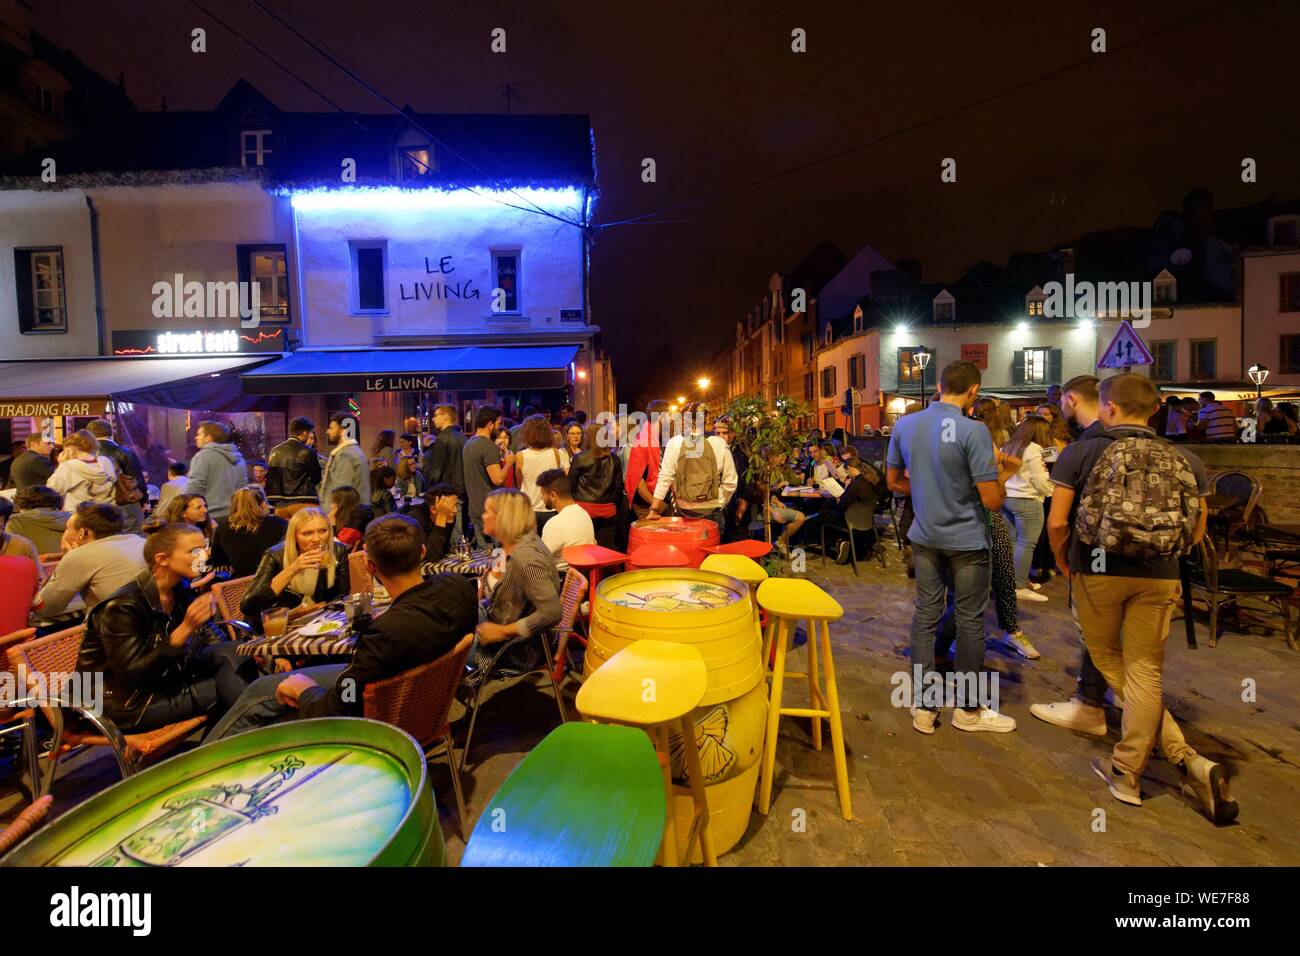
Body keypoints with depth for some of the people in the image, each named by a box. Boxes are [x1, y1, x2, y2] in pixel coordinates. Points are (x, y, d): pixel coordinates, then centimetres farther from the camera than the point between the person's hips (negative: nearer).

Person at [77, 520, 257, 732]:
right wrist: (184, 629, -33)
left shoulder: (184, 590, -3)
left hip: (167, 680, 7)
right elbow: (131, 675, -25)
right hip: (125, 704, -7)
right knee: (227, 690, -21)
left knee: (232, 653, -15)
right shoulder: (123, 607, -22)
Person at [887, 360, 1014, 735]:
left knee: (925, 616, 11)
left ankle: (923, 706, 18)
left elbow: (894, 482, 8)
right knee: (969, 622, 10)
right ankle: (967, 709, 25)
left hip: (925, 537, 5)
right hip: (966, 540, -4)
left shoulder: (904, 425, -2)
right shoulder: (974, 431, -19)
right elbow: (992, 501, -18)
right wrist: (1000, 476, 1)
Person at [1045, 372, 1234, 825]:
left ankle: (1183, 756, 17)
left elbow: (1057, 523, -9)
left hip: (1097, 571, -3)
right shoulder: (1185, 460, 4)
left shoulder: (1081, 452, -6)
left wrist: (1062, 561, 7)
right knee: (1145, 670, 10)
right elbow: (1196, 532, 8)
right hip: (1160, 577, 3)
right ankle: (1127, 773, 13)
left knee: (1107, 659, 17)